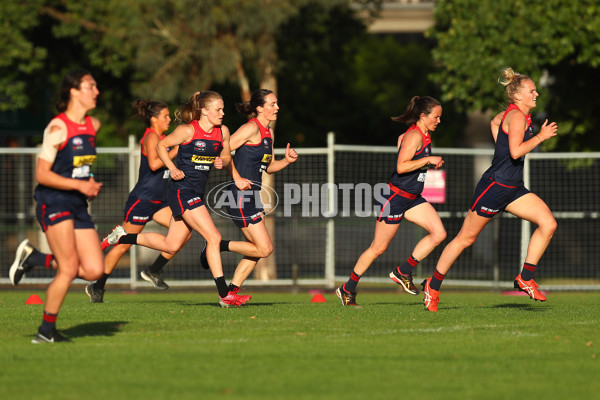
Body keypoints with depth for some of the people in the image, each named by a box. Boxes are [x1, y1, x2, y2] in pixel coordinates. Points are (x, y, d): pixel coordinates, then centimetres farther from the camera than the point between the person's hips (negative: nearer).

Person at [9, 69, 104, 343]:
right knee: (69, 269, -13)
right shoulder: (58, 127, -13)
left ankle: (34, 258, 16)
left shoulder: (93, 125, 10)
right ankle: (47, 331, 2)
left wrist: (91, 184, 12)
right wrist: (79, 184, -22)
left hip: (78, 206, 7)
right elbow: (42, 174, -15)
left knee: (94, 270, -3)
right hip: (54, 202, -7)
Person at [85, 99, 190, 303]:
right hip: (142, 200, -9)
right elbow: (154, 164, -26)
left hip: (158, 202, 9)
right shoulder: (151, 137, -13)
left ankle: (154, 271, 5)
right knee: (124, 245, -2)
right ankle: (97, 287, 10)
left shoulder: (160, 138, 14)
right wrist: (175, 151, -20)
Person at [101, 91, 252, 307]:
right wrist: (173, 169, -14)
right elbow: (161, 146, -2)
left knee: (171, 245, 13)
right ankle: (224, 295, -12)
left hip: (197, 193, 8)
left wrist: (222, 162, -3)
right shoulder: (188, 131, -13)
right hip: (182, 190, -8)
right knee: (214, 238, -14)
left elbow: (226, 156, 20)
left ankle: (122, 236, 30)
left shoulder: (222, 131, 5)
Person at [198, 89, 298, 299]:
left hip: (252, 194, 10)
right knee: (264, 248, -11)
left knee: (257, 251, 8)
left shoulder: (268, 132, 16)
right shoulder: (252, 128, -11)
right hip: (241, 195, -10)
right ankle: (218, 246, 2)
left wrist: (286, 160, 8)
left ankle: (231, 292, 12)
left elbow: (268, 166, 23)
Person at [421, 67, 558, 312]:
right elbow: (516, 152, -28)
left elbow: (494, 121, 34)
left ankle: (525, 278, 0)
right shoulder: (516, 116, -17)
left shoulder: (511, 113, 12)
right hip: (494, 186, -9)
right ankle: (433, 286, 15)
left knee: (548, 223, -6)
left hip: (513, 189, 9)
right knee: (466, 238, 2)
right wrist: (541, 136, -20)